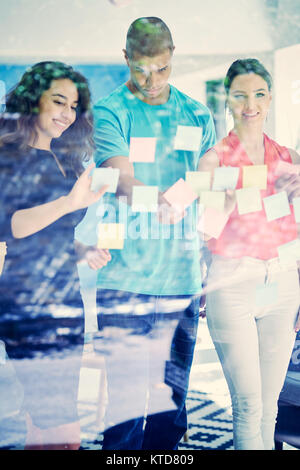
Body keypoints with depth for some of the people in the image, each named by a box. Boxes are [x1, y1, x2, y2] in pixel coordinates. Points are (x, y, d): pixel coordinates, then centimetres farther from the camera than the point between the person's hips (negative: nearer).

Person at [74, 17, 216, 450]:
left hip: (182, 280, 3)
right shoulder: (108, 113, 1)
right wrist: (160, 199, -36)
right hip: (125, 280, -3)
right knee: (125, 399, -1)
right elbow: (123, 180, -14)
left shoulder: (197, 114, 12)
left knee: (172, 400, 11)